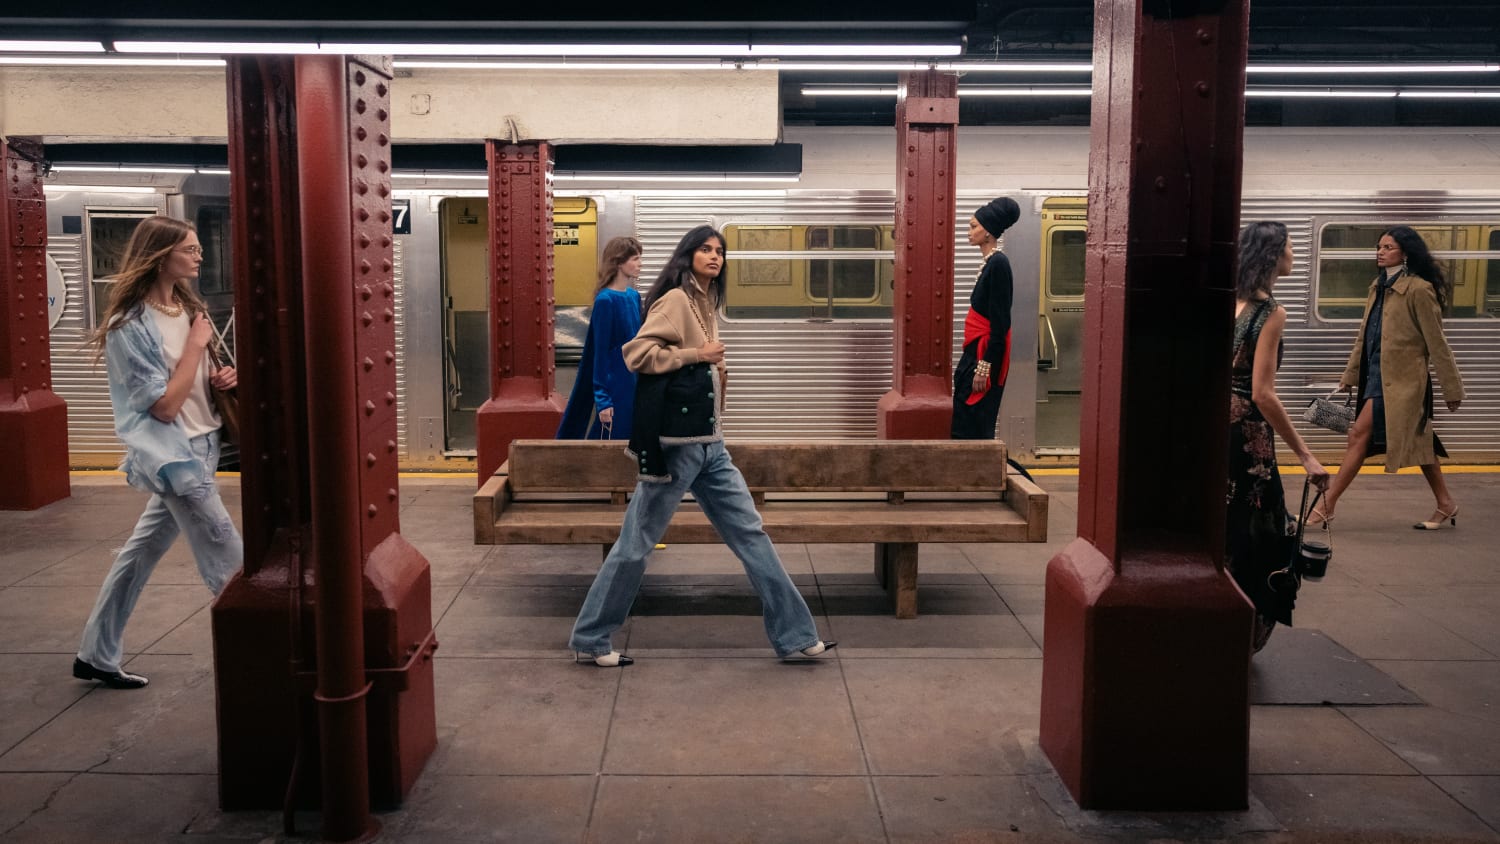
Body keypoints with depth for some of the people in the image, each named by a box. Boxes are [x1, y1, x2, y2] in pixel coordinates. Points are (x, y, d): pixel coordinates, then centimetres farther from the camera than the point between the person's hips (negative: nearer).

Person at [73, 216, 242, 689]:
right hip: (173, 456, -8)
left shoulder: (187, 308, 8)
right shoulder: (129, 326, -17)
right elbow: (165, 406, -20)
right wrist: (196, 345, -17)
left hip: (197, 449, 9)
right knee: (231, 566, -6)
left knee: (142, 552, 17)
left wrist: (219, 379, -1)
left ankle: (97, 656, 30)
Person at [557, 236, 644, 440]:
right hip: (615, 384, -7)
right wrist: (602, 398, -17)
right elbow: (600, 351, -15)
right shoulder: (605, 300, -14)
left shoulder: (634, 296, 7)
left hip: (634, 382, 7)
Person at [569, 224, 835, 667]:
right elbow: (636, 353, -20)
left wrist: (715, 366, 12)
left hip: (710, 445, 9)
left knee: (750, 533, 8)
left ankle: (795, 636, 14)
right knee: (637, 542, 1)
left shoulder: (706, 305, 16)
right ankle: (588, 640, 15)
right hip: (676, 443, -9)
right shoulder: (675, 299, -9)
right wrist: (695, 355, -17)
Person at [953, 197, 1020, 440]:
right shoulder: (990, 262, 12)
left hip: (986, 354, -10)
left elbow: (999, 323, -20)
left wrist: (984, 367, -21)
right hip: (976, 351, 10)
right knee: (963, 425, 13)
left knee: (974, 429, -3)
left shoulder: (998, 263, -16)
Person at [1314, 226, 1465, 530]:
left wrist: (1451, 389, -7)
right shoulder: (1378, 286, 11)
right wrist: (1350, 374, 15)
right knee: (1418, 441, 15)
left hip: (1400, 377, -8)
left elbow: (1436, 343, -11)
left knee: (1360, 435, -10)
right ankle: (1445, 504, 25)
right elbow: (1365, 335, 16)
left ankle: (1327, 506, -6)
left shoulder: (1419, 289, -13)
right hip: (1379, 373, 8)